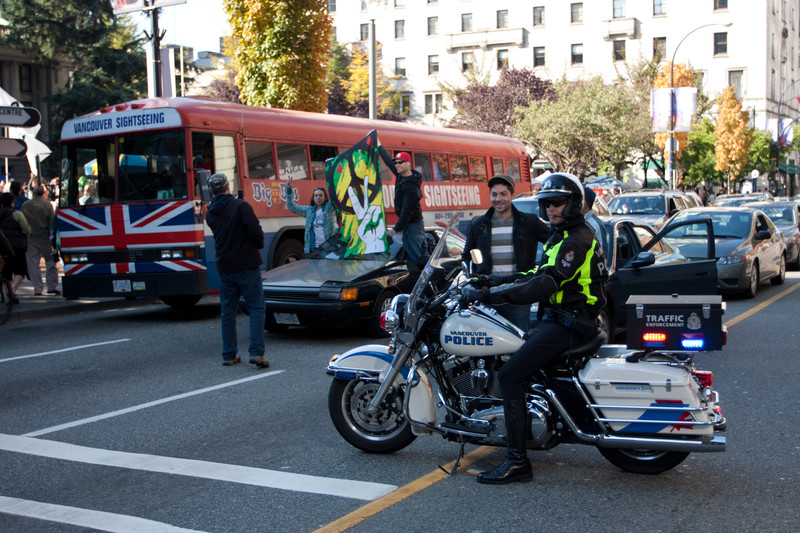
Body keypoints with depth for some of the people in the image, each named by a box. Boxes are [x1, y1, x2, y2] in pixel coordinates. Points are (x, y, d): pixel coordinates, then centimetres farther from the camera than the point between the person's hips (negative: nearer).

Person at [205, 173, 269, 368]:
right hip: (247, 264, -5)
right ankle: (256, 352, -11)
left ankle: (229, 354, 14)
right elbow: (255, 231, -17)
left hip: (225, 269, 5)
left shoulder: (210, 214, 8)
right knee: (256, 308, -1)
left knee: (228, 311, 12)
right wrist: (259, 245, 2)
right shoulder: (240, 206, -11)